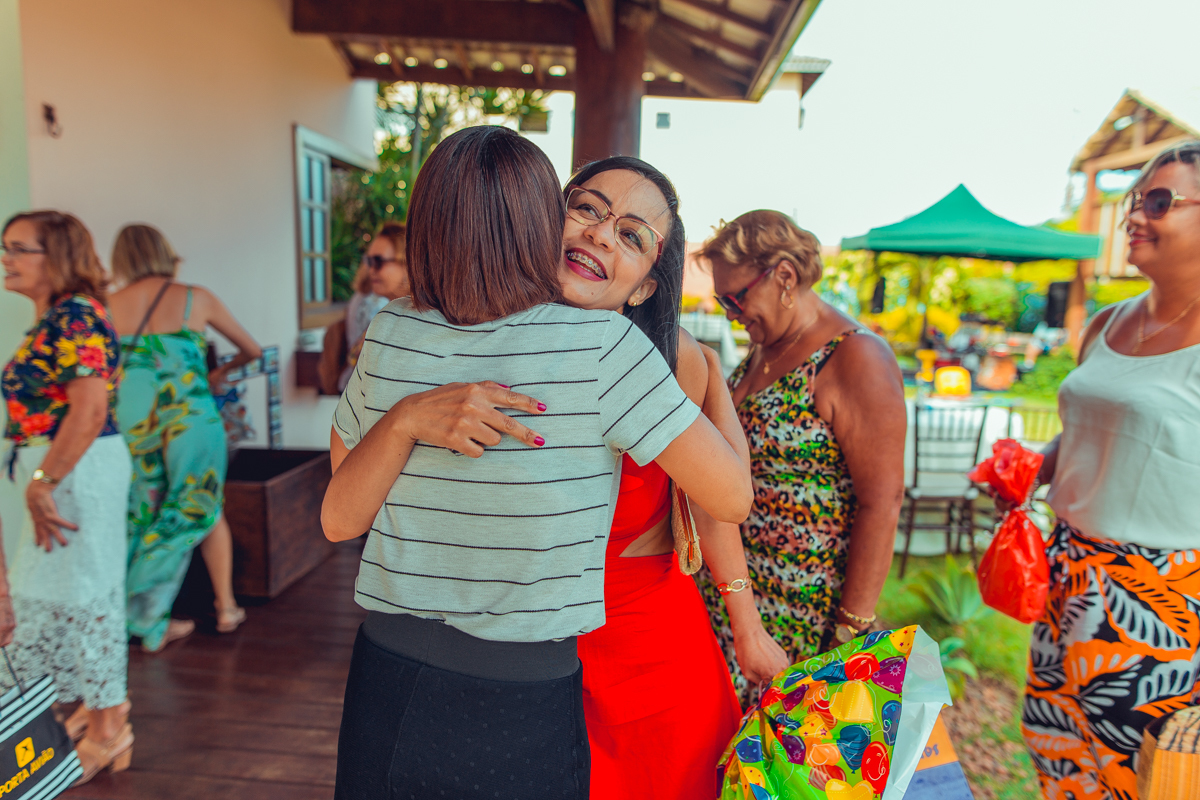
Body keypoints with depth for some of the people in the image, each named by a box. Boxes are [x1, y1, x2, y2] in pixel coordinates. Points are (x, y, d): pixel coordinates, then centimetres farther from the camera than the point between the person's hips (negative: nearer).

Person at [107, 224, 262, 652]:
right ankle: (226, 608, 24)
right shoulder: (196, 297, 5)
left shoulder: (108, 306, 8)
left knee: (143, 519, 15)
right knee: (206, 510, 17)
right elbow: (253, 350, 15)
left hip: (131, 419, 1)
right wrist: (222, 371, 33)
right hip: (190, 415, -1)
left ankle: (152, 621, 22)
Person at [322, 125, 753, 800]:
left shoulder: (390, 336, -6)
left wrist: (404, 418, -15)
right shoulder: (600, 345, -19)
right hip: (523, 716, -3)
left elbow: (339, 520, -1)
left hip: (384, 694, 4)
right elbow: (732, 498, -13)